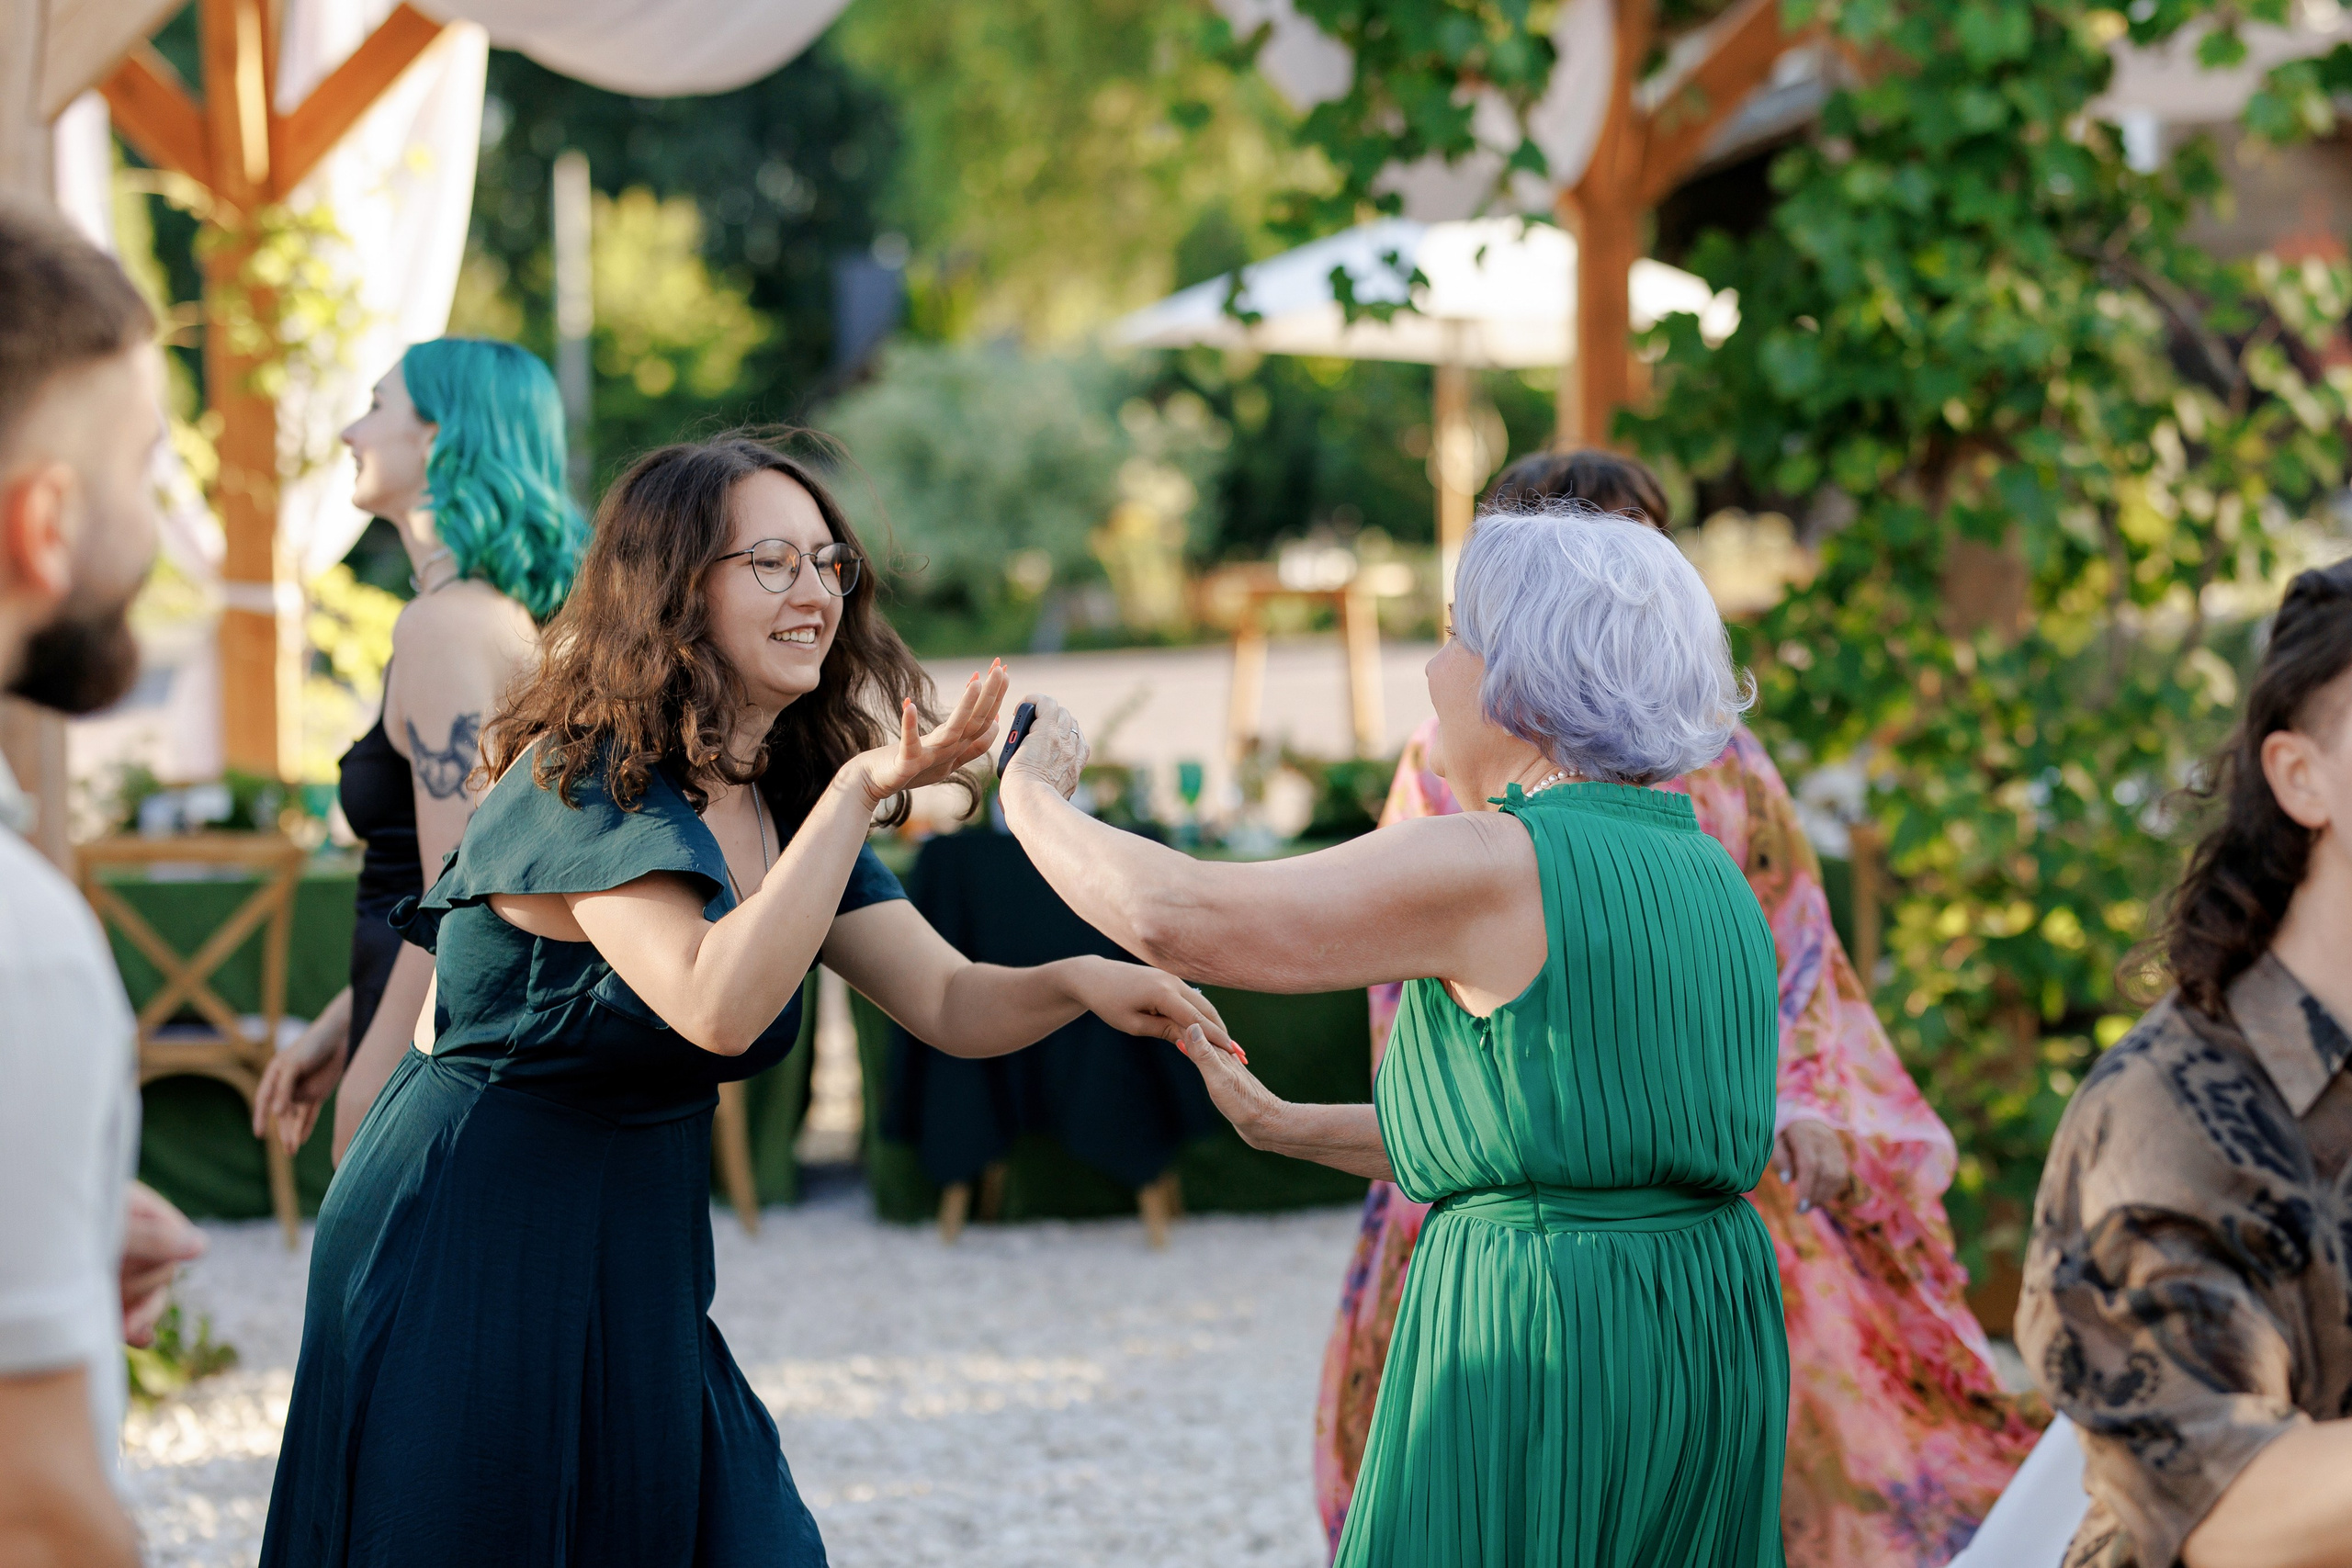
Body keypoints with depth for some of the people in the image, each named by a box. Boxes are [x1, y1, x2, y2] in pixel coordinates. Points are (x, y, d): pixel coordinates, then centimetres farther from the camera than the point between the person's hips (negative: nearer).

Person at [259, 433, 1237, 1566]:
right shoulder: (584, 784, -19)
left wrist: (1076, 982, -18)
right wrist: (859, 790, -33)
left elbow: (950, 1004, 3)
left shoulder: (788, 805, 6)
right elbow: (716, 1008, -33)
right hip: (467, 1256, -8)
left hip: (635, 1272, 8)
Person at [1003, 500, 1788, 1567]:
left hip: (1540, 1347, -8)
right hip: (1709, 1351, 8)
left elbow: (1171, 918, -11)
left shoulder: (1491, 868, -12)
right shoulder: (1712, 882, 13)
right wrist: (1282, 1127, 25)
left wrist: (1033, 795, 7)